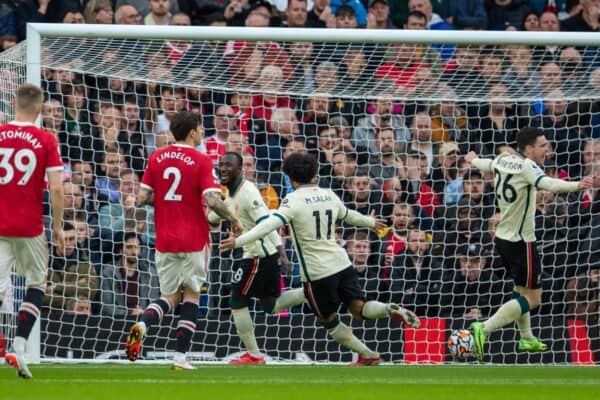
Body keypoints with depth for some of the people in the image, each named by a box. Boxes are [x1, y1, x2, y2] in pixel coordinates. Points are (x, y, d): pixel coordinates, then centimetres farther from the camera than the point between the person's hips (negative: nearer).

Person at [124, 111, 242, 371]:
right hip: (193, 240, -4)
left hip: (165, 240, 4)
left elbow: (142, 198, 2)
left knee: (170, 296, 14)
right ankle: (180, 356, 3)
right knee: (191, 294, 10)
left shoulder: (156, 158, 3)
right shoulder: (201, 161, -9)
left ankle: (142, 325, -17)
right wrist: (233, 220, -2)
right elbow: (212, 200, -17)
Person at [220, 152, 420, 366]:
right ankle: (391, 310, -18)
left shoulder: (293, 200, -10)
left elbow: (271, 224, -24)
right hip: (342, 263, 5)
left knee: (329, 320, 12)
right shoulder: (328, 195, 9)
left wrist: (239, 241, -29)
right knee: (359, 308, 10)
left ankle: (368, 355, 13)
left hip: (317, 272, -5)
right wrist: (371, 222, 48)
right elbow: (349, 215, 28)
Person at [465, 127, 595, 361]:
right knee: (532, 299, -5)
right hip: (521, 242, -9)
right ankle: (484, 329, -14)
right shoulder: (526, 166, -20)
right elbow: (547, 183, -41)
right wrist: (577, 186, -58)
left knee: (521, 289, 26)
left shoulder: (503, 160, 4)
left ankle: (527, 339, 36)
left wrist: (473, 160, 52)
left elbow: (487, 165, 27)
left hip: (503, 237, 9)